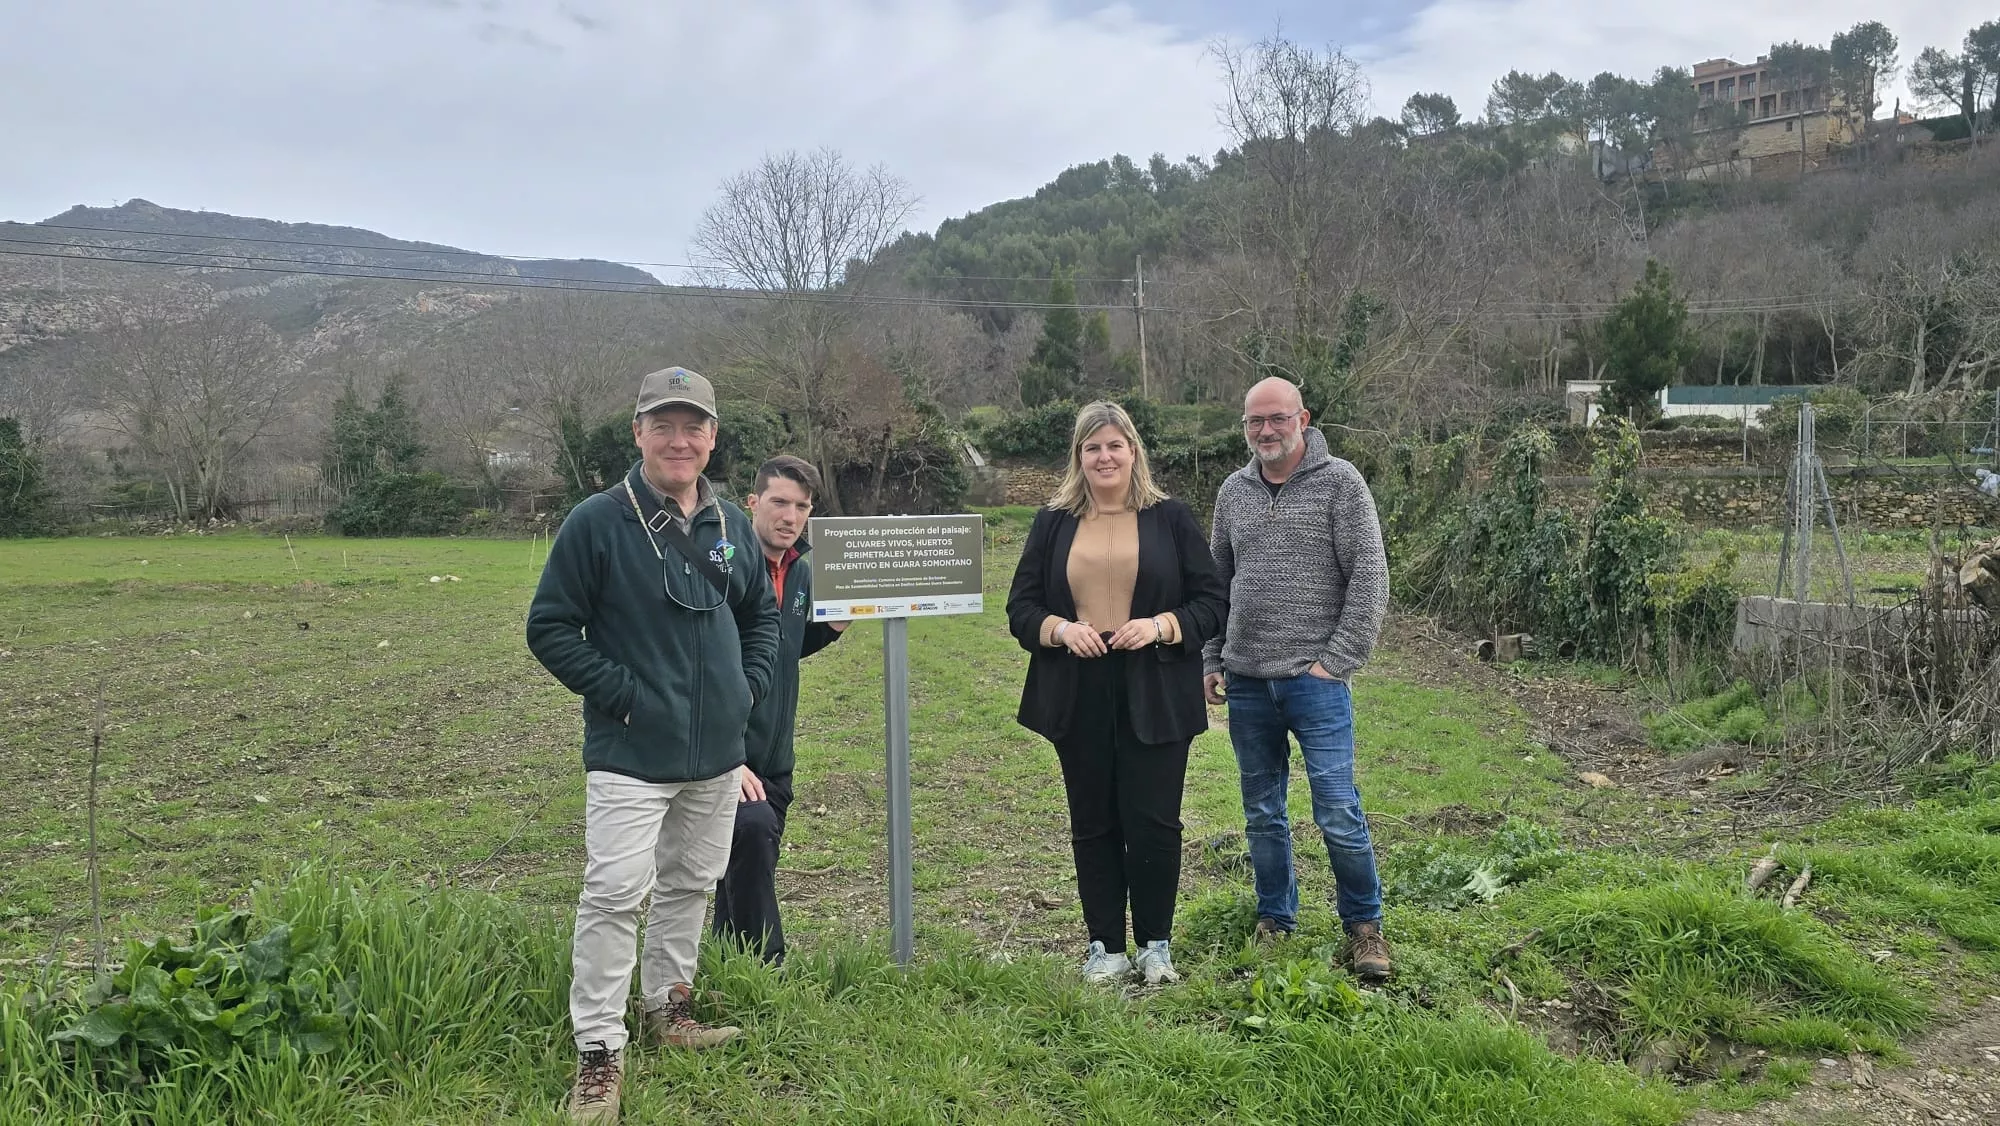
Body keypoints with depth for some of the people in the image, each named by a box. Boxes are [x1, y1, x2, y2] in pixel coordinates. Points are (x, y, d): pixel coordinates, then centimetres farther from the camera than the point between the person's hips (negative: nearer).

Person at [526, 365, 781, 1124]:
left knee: (690, 884, 17)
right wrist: (617, 691, -15)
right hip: (630, 754, -6)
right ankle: (599, 1054, 5)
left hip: (718, 752, 6)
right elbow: (549, 627, -10)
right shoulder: (597, 522, -12)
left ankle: (667, 1009, 36)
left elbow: (762, 612, 19)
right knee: (615, 895, -8)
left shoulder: (730, 522, 5)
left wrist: (751, 685, 6)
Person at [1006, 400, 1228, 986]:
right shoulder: (1053, 523, 9)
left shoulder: (1170, 518, 4)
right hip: (1078, 697, 2)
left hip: (1154, 697, -2)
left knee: (1153, 822, 1)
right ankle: (1106, 947, 22)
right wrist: (1061, 629, -11)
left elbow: (1213, 601, 2)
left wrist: (1160, 625, -14)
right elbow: (1021, 607, 8)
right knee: (1093, 824, 9)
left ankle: (1156, 944, 19)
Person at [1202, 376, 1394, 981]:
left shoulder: (1339, 483, -4)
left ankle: (1364, 925, 16)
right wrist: (1210, 662, 10)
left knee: (1338, 812, -3)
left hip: (1314, 679, -4)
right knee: (1262, 812, 13)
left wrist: (1337, 660, -11)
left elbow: (1369, 577, -7)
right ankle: (1275, 922, 28)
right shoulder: (1233, 491, 10)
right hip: (1247, 682, 5)